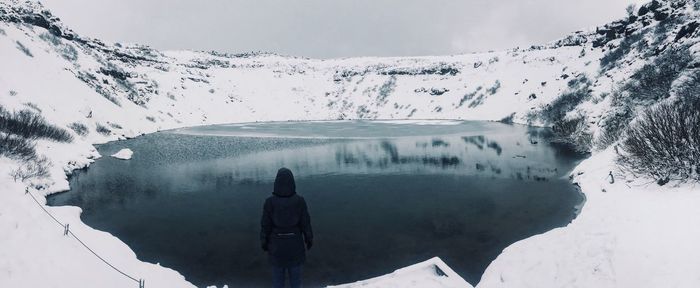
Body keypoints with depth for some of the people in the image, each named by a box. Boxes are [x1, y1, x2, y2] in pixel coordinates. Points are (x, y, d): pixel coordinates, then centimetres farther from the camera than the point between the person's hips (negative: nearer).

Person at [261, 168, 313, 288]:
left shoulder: (270, 202, -17)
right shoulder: (300, 201, -16)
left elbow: (266, 225, -10)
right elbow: (305, 223, -8)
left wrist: (264, 242, 6)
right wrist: (309, 239, 8)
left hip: (276, 244, 0)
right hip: (295, 243, 0)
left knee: (278, 274, 18)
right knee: (295, 273, 17)